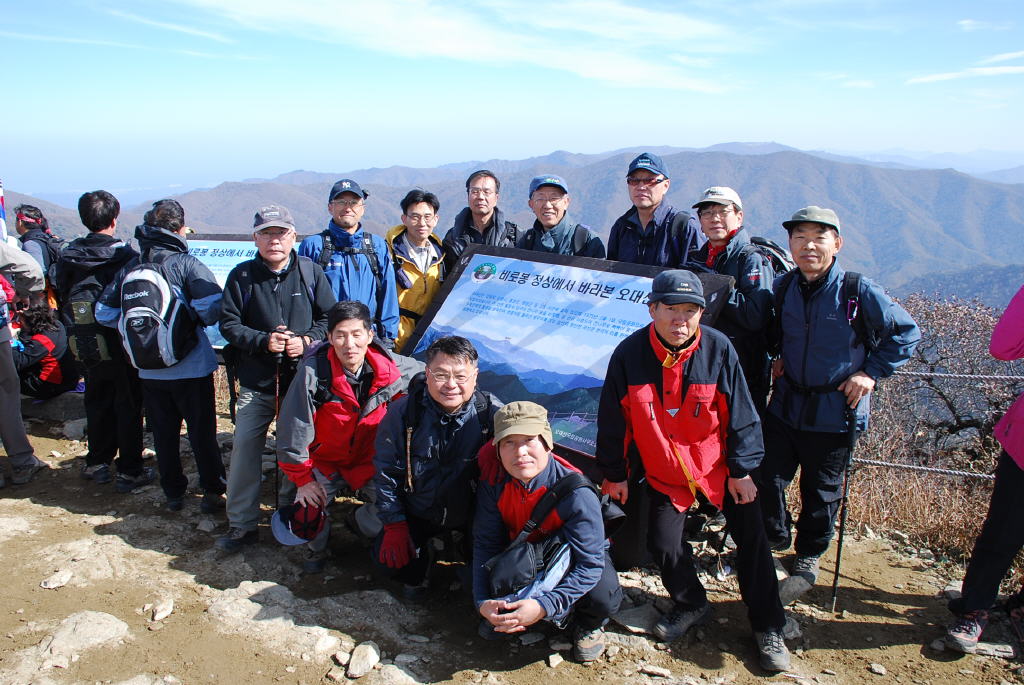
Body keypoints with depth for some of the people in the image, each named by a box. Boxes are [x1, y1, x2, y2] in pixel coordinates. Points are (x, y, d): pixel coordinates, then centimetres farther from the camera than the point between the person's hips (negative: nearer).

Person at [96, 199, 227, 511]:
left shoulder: (129, 268, 1)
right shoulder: (187, 264, -14)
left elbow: (104, 312, 2)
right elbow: (213, 307, -26)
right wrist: (194, 320, -5)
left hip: (149, 370, 4)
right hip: (191, 367, -4)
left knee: (164, 435, 17)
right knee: (202, 433, 9)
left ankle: (173, 494, 27)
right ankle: (212, 492, 18)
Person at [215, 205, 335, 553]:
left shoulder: (310, 272, 0)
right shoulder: (241, 276, -2)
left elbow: (329, 317, 3)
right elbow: (229, 324, -2)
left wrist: (308, 340, -13)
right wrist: (263, 340, -16)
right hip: (256, 383, 0)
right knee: (244, 448, -1)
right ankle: (242, 524, 14)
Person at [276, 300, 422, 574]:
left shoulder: (390, 368, -17)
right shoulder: (313, 372, -25)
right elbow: (292, 431, -17)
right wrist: (303, 479, -11)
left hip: (370, 461, 2)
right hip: (324, 461, -2)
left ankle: (361, 521, 22)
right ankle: (317, 547, 18)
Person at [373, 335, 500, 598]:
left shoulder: (492, 413, -17)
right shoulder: (403, 412, -14)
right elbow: (386, 471, -5)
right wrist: (394, 525, -7)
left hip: (473, 515, 0)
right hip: (418, 514, 1)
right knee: (386, 558, -17)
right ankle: (416, 572, 19)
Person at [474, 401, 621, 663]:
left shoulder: (577, 493, -34)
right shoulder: (494, 484, -21)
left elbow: (589, 564, -33)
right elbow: (485, 544, -13)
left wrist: (544, 606, -44)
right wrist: (482, 601, -27)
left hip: (576, 555, -3)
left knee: (602, 596, -34)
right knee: (490, 626, -16)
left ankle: (588, 625, 4)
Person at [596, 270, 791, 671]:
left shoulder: (718, 349, -17)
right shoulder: (629, 355, -17)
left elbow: (741, 415, -7)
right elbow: (613, 420, -6)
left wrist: (742, 469, -6)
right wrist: (613, 473, 0)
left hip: (721, 468, 0)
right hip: (665, 473, 1)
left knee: (752, 540, 1)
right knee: (664, 546, -1)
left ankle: (768, 627, 20)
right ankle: (691, 605, 29)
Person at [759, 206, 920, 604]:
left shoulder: (859, 293, -14)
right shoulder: (782, 287, -2)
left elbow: (906, 333, -3)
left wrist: (871, 372, -8)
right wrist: (773, 359, 5)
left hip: (834, 414, -3)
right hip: (785, 406, 3)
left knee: (820, 493, 10)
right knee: (766, 478, 7)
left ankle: (808, 560, 33)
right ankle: (773, 541, 35)